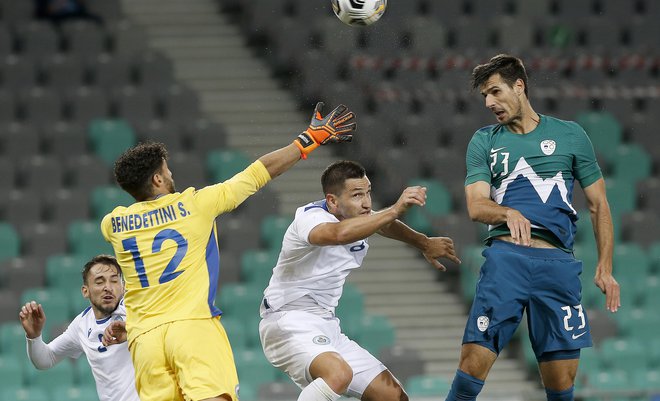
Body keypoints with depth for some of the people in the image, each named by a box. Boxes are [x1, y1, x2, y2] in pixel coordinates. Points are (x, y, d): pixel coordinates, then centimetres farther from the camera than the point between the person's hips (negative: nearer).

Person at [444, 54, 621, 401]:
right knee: (475, 361, -13)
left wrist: (605, 267, 6)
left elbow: (598, 204, 15)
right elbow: (475, 206, 3)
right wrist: (509, 213, -19)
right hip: (505, 258, 0)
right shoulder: (484, 142, 14)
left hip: (558, 264, 0)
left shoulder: (570, 135, 12)